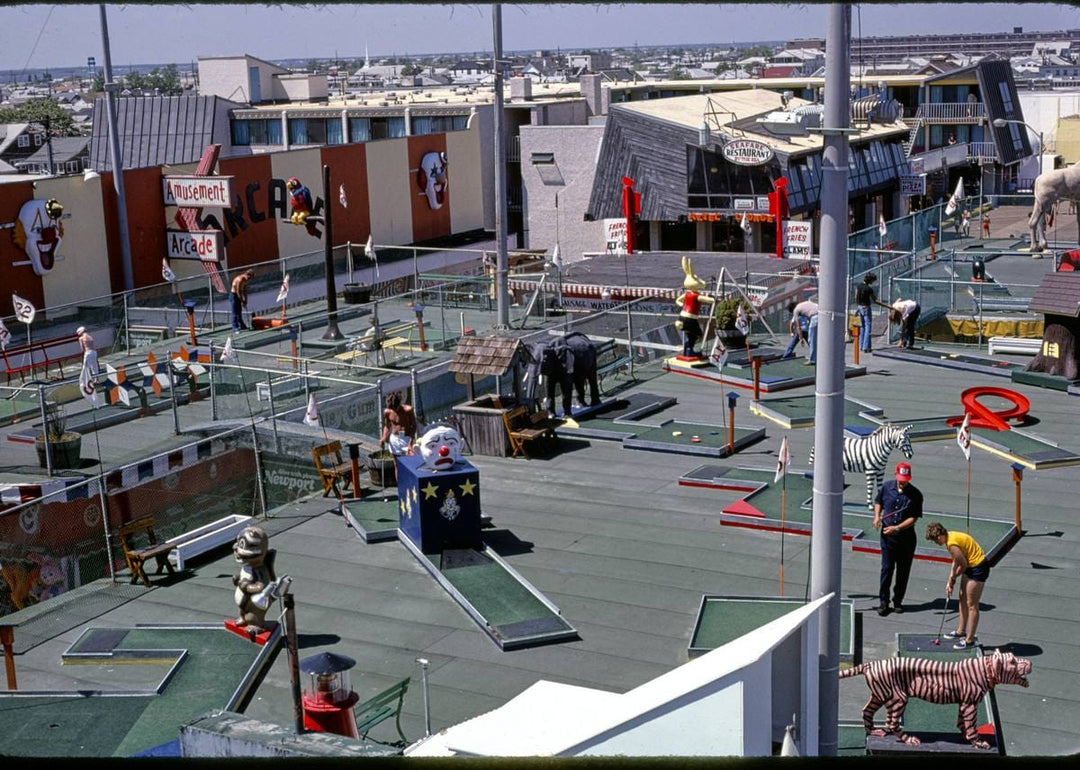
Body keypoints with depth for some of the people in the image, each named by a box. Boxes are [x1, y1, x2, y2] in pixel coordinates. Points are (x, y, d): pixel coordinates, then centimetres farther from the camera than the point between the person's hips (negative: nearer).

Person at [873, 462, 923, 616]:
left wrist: (897, 528, -20)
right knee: (887, 568, -1)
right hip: (887, 535, 1)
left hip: (906, 537, -1)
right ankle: (883, 602, 8)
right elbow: (878, 502, 16)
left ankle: (898, 601, 21)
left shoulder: (915, 494, -10)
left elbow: (914, 518, -11)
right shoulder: (886, 487, -2)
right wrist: (877, 516, -3)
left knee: (903, 570, 8)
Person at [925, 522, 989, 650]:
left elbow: (963, 564, -20)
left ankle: (969, 639, 2)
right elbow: (956, 561, 11)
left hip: (978, 568, -10)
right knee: (962, 599, 19)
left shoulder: (952, 543, -26)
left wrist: (953, 578, -1)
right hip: (970, 566, 10)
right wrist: (950, 581, 8)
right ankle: (961, 631, 31)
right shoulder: (950, 536, 4)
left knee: (971, 605, -4)